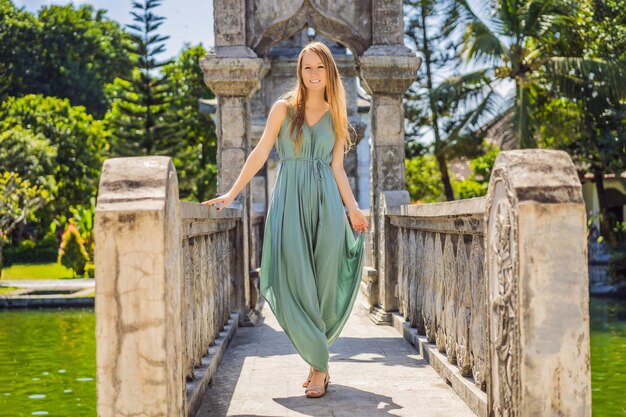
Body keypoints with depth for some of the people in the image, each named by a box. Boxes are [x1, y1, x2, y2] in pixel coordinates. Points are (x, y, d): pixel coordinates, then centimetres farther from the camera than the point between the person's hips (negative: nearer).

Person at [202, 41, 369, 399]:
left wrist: (353, 208, 6)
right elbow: (260, 153, 3)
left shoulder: (336, 115, 12)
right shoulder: (284, 107, 5)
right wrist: (232, 194, -2)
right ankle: (319, 363, -2)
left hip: (326, 201, 2)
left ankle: (318, 361, 12)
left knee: (324, 283, -1)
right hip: (290, 200, -2)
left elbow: (337, 168, 13)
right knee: (294, 281, -10)